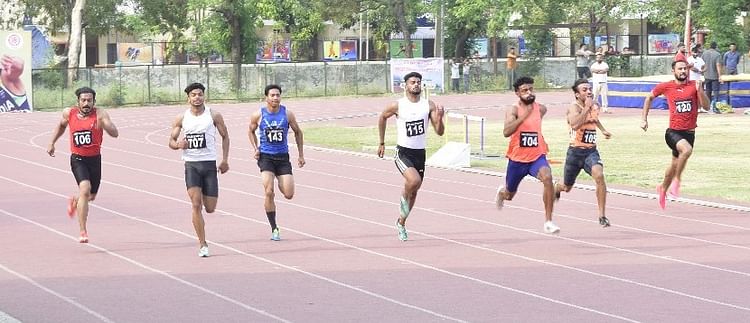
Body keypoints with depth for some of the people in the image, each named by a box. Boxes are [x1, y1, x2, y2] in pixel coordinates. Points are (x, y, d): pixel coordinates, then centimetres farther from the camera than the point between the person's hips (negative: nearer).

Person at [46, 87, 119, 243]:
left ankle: (74, 201, 54)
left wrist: (103, 124, -43)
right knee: (85, 190, -23)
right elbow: (61, 125, 20)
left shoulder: (100, 114, -12)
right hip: (78, 159, -2)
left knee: (91, 196, 17)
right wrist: (52, 143, 16)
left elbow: (115, 134, -24)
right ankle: (83, 232, -23)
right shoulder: (69, 113, -4)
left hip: (95, 159, 2)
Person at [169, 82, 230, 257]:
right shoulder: (182, 118, 2)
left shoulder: (214, 115, 0)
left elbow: (225, 136, 10)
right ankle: (202, 244, -6)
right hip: (191, 164, 0)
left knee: (210, 208, 2)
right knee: (196, 205, -13)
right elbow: (171, 141, 9)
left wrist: (225, 160, 3)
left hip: (209, 164, 0)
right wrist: (178, 144, -15)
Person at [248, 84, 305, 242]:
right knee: (269, 192, -15)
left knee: (289, 195, -6)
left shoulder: (287, 114, -3)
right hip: (265, 156, -1)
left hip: (283, 157, 1)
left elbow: (298, 132, 10)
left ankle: (280, 184, 34)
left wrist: (301, 155, 10)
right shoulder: (258, 115, -5)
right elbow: (251, 131, 14)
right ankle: (274, 229, -3)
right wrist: (255, 148, 1)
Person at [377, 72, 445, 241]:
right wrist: (382, 143, 15)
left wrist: (439, 118, -24)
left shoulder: (429, 105, -2)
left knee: (414, 191, 13)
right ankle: (404, 200, 4)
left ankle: (401, 223, 35)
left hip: (420, 153, 4)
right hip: (403, 152, -4)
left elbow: (440, 132, -4)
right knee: (414, 180, -29)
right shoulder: (397, 106, -7)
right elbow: (382, 118, 13)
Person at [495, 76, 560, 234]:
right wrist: (524, 116, -38)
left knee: (547, 178, -31)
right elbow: (506, 132, -32)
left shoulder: (541, 109, 0)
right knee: (509, 195, 19)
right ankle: (502, 192, 61)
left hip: (537, 156, 1)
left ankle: (548, 221, -25)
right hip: (517, 158, -1)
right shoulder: (513, 110, -14)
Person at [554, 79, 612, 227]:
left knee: (599, 175, -28)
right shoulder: (574, 107, -17)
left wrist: (602, 130, 28)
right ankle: (556, 189, 58)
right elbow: (575, 125, -38)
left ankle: (602, 216, -22)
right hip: (575, 151, -3)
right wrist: (587, 108, -34)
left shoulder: (595, 105, 4)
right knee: (567, 187, 16)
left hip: (591, 151, 3)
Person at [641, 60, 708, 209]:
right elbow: (649, 97, 15)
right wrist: (644, 119, 12)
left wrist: (699, 90, -23)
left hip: (689, 133, 3)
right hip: (673, 131, -3)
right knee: (687, 149, -34)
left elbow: (706, 105, -8)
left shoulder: (694, 85, 0)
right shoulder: (666, 87, -2)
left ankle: (663, 188, 43)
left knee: (675, 165, 16)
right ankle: (677, 180, -15)